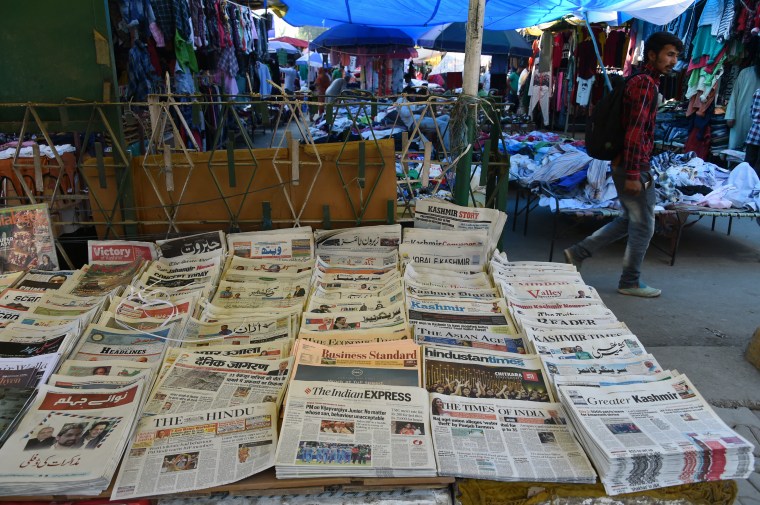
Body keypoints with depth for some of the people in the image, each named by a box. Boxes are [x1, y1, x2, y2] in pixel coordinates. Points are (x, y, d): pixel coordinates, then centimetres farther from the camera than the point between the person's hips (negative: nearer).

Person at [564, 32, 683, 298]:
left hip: (626, 165, 10)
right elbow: (635, 132, -22)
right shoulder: (645, 83, -15)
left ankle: (578, 252, 20)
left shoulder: (641, 81, 16)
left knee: (629, 220, 20)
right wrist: (633, 175, -24)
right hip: (633, 167, -10)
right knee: (643, 226, 3)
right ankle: (630, 283, 17)